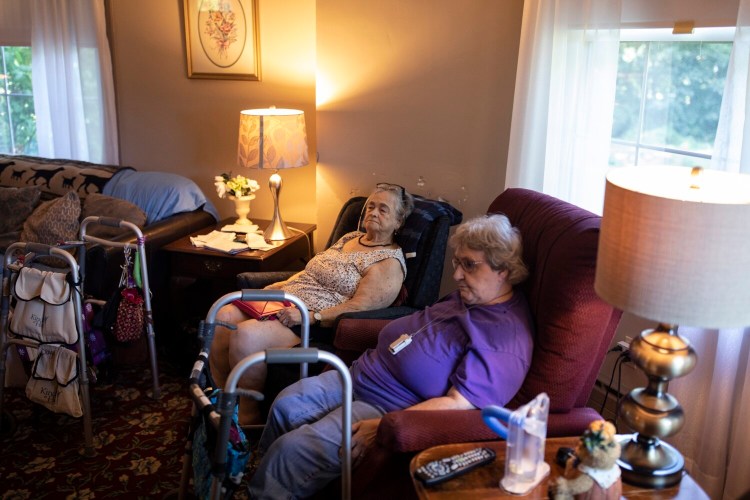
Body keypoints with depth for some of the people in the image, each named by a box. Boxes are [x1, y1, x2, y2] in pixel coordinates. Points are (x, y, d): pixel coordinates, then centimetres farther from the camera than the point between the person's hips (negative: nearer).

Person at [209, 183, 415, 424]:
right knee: (222, 316, -14)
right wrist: (282, 285, 9)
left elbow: (359, 308, -17)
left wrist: (309, 316, -24)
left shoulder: (390, 262, -5)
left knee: (246, 333, -30)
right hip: (285, 306, 8)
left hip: (317, 326, -8)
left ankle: (248, 416, -9)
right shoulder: (349, 237, 22)